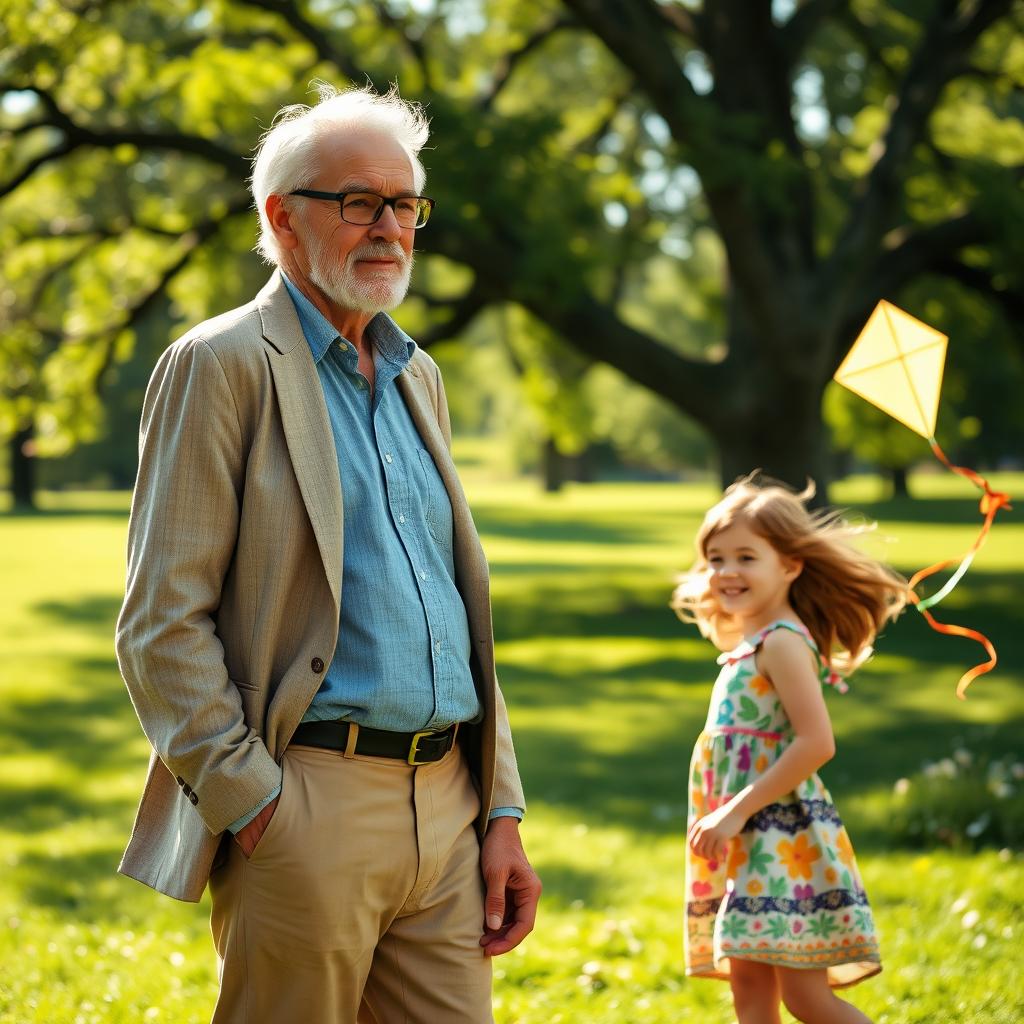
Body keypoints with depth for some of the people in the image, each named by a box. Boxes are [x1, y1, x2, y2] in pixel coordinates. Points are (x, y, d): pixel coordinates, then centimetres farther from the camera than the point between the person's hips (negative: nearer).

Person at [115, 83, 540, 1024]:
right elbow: (161, 625, -10)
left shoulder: (417, 377, 18)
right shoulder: (223, 366, -4)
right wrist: (252, 807, -15)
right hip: (308, 806, -7)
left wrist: (501, 810, 14)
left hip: (446, 807, 7)